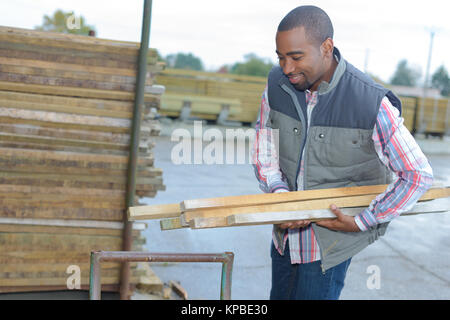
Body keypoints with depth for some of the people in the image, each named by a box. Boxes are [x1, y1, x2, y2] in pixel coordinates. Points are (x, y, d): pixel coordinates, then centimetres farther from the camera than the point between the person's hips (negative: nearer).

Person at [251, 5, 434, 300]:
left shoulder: (372, 104, -24)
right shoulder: (277, 84, -9)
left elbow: (419, 175, -17)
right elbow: (264, 151, 1)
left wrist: (360, 222, -18)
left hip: (331, 239, -5)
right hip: (286, 231, 5)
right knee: (280, 294, 21)